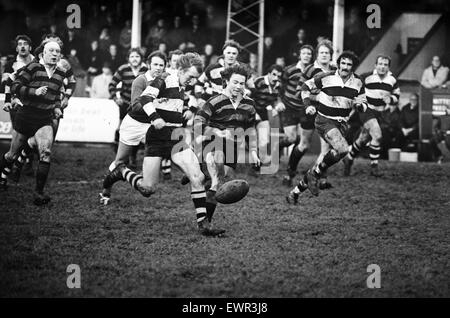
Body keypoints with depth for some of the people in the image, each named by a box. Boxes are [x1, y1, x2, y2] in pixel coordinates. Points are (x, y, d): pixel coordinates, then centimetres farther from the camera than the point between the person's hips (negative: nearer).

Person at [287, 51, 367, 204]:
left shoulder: (358, 82, 3)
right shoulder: (326, 77, -9)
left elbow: (363, 103, 13)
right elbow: (306, 86, 4)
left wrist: (360, 105, -11)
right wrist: (308, 105, -9)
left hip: (341, 123, 5)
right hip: (324, 120, -5)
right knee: (342, 149, -31)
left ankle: (296, 192, 18)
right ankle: (315, 172, -9)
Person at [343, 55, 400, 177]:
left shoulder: (392, 80, 0)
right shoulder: (367, 77, -15)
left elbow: (396, 96, 10)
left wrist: (390, 99, -11)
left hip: (378, 112, 6)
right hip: (366, 110, -6)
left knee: (363, 139, 16)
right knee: (377, 135, -24)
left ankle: (349, 159, 39)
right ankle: (374, 166, -14)